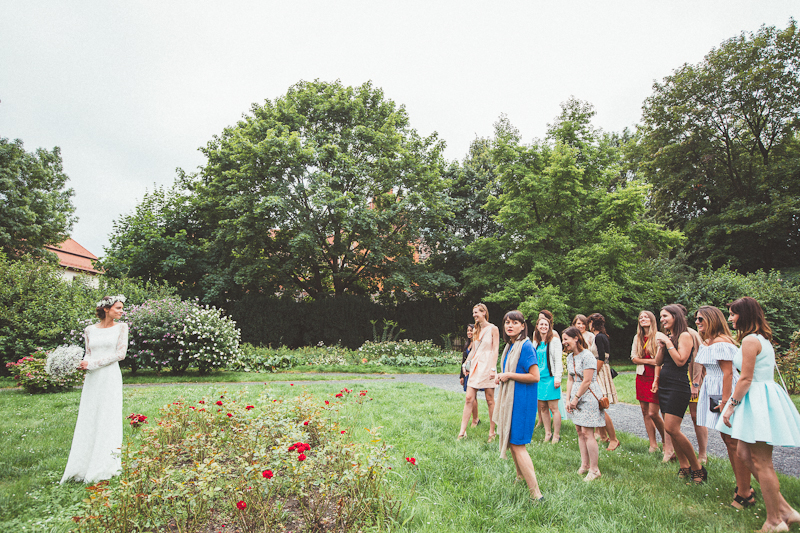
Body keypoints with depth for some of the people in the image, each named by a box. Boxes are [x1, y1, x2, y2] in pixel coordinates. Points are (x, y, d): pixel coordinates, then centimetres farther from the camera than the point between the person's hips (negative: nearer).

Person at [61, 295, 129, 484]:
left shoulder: (121, 327, 2)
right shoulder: (90, 330, 10)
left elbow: (121, 353, -5)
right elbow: (88, 355, 14)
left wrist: (93, 363, -10)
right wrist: (81, 364, -7)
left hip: (110, 377, -3)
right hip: (92, 380, 3)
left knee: (108, 418, -2)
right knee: (87, 419, 5)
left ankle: (105, 466, 7)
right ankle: (83, 466, 14)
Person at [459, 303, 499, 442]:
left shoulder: (493, 329, -2)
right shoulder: (476, 330, 16)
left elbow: (495, 350, -7)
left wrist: (493, 368, -14)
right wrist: (466, 363, 13)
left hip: (487, 366, -5)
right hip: (475, 366, 6)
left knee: (490, 400, 2)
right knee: (469, 398, 0)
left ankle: (492, 431, 13)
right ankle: (462, 431, 0)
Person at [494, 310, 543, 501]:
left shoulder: (526, 346, -17)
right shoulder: (510, 346, 11)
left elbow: (535, 377, -21)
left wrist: (509, 376, -17)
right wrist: (502, 375, 4)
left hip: (521, 400, -9)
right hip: (509, 398, 9)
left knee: (517, 444, -7)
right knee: (510, 441, 20)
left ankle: (536, 493, 0)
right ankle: (521, 477, 40)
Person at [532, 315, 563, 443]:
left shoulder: (554, 340, -3)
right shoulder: (536, 342, 14)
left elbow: (558, 360, -7)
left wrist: (557, 378, -12)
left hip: (550, 378, -5)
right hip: (539, 378, 6)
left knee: (553, 407, -3)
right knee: (542, 407, 7)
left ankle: (556, 435, 7)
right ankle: (547, 433, 18)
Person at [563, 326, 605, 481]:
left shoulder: (587, 356, -17)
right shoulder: (570, 357, 10)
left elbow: (586, 381, -17)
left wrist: (575, 398, -11)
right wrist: (568, 399, 6)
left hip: (588, 397, -8)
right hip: (576, 398, 8)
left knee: (587, 433, -5)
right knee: (579, 431, 12)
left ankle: (594, 469, 7)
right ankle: (584, 465, 24)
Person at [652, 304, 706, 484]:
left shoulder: (685, 336, -7)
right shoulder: (667, 337, 15)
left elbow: (680, 361, -18)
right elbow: (658, 362, 12)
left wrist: (668, 342, -15)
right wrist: (661, 345, -1)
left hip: (678, 386, -8)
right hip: (664, 387, 8)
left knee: (671, 428, -13)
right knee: (671, 430, 8)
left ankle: (697, 467, 2)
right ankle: (684, 467, 17)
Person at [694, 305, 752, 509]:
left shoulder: (721, 343, -16)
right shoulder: (707, 343, 13)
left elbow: (728, 373, -20)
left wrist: (725, 401, -21)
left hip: (726, 393, -10)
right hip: (714, 393, 10)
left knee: (734, 441, -5)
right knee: (727, 439, 14)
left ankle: (745, 494, 3)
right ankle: (741, 487, 24)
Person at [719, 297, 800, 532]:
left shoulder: (750, 340, -16)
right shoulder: (762, 339, 15)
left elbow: (746, 378, -18)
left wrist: (731, 405, -11)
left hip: (758, 400, -10)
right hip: (764, 397, 10)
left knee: (761, 462, -1)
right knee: (744, 452, 14)